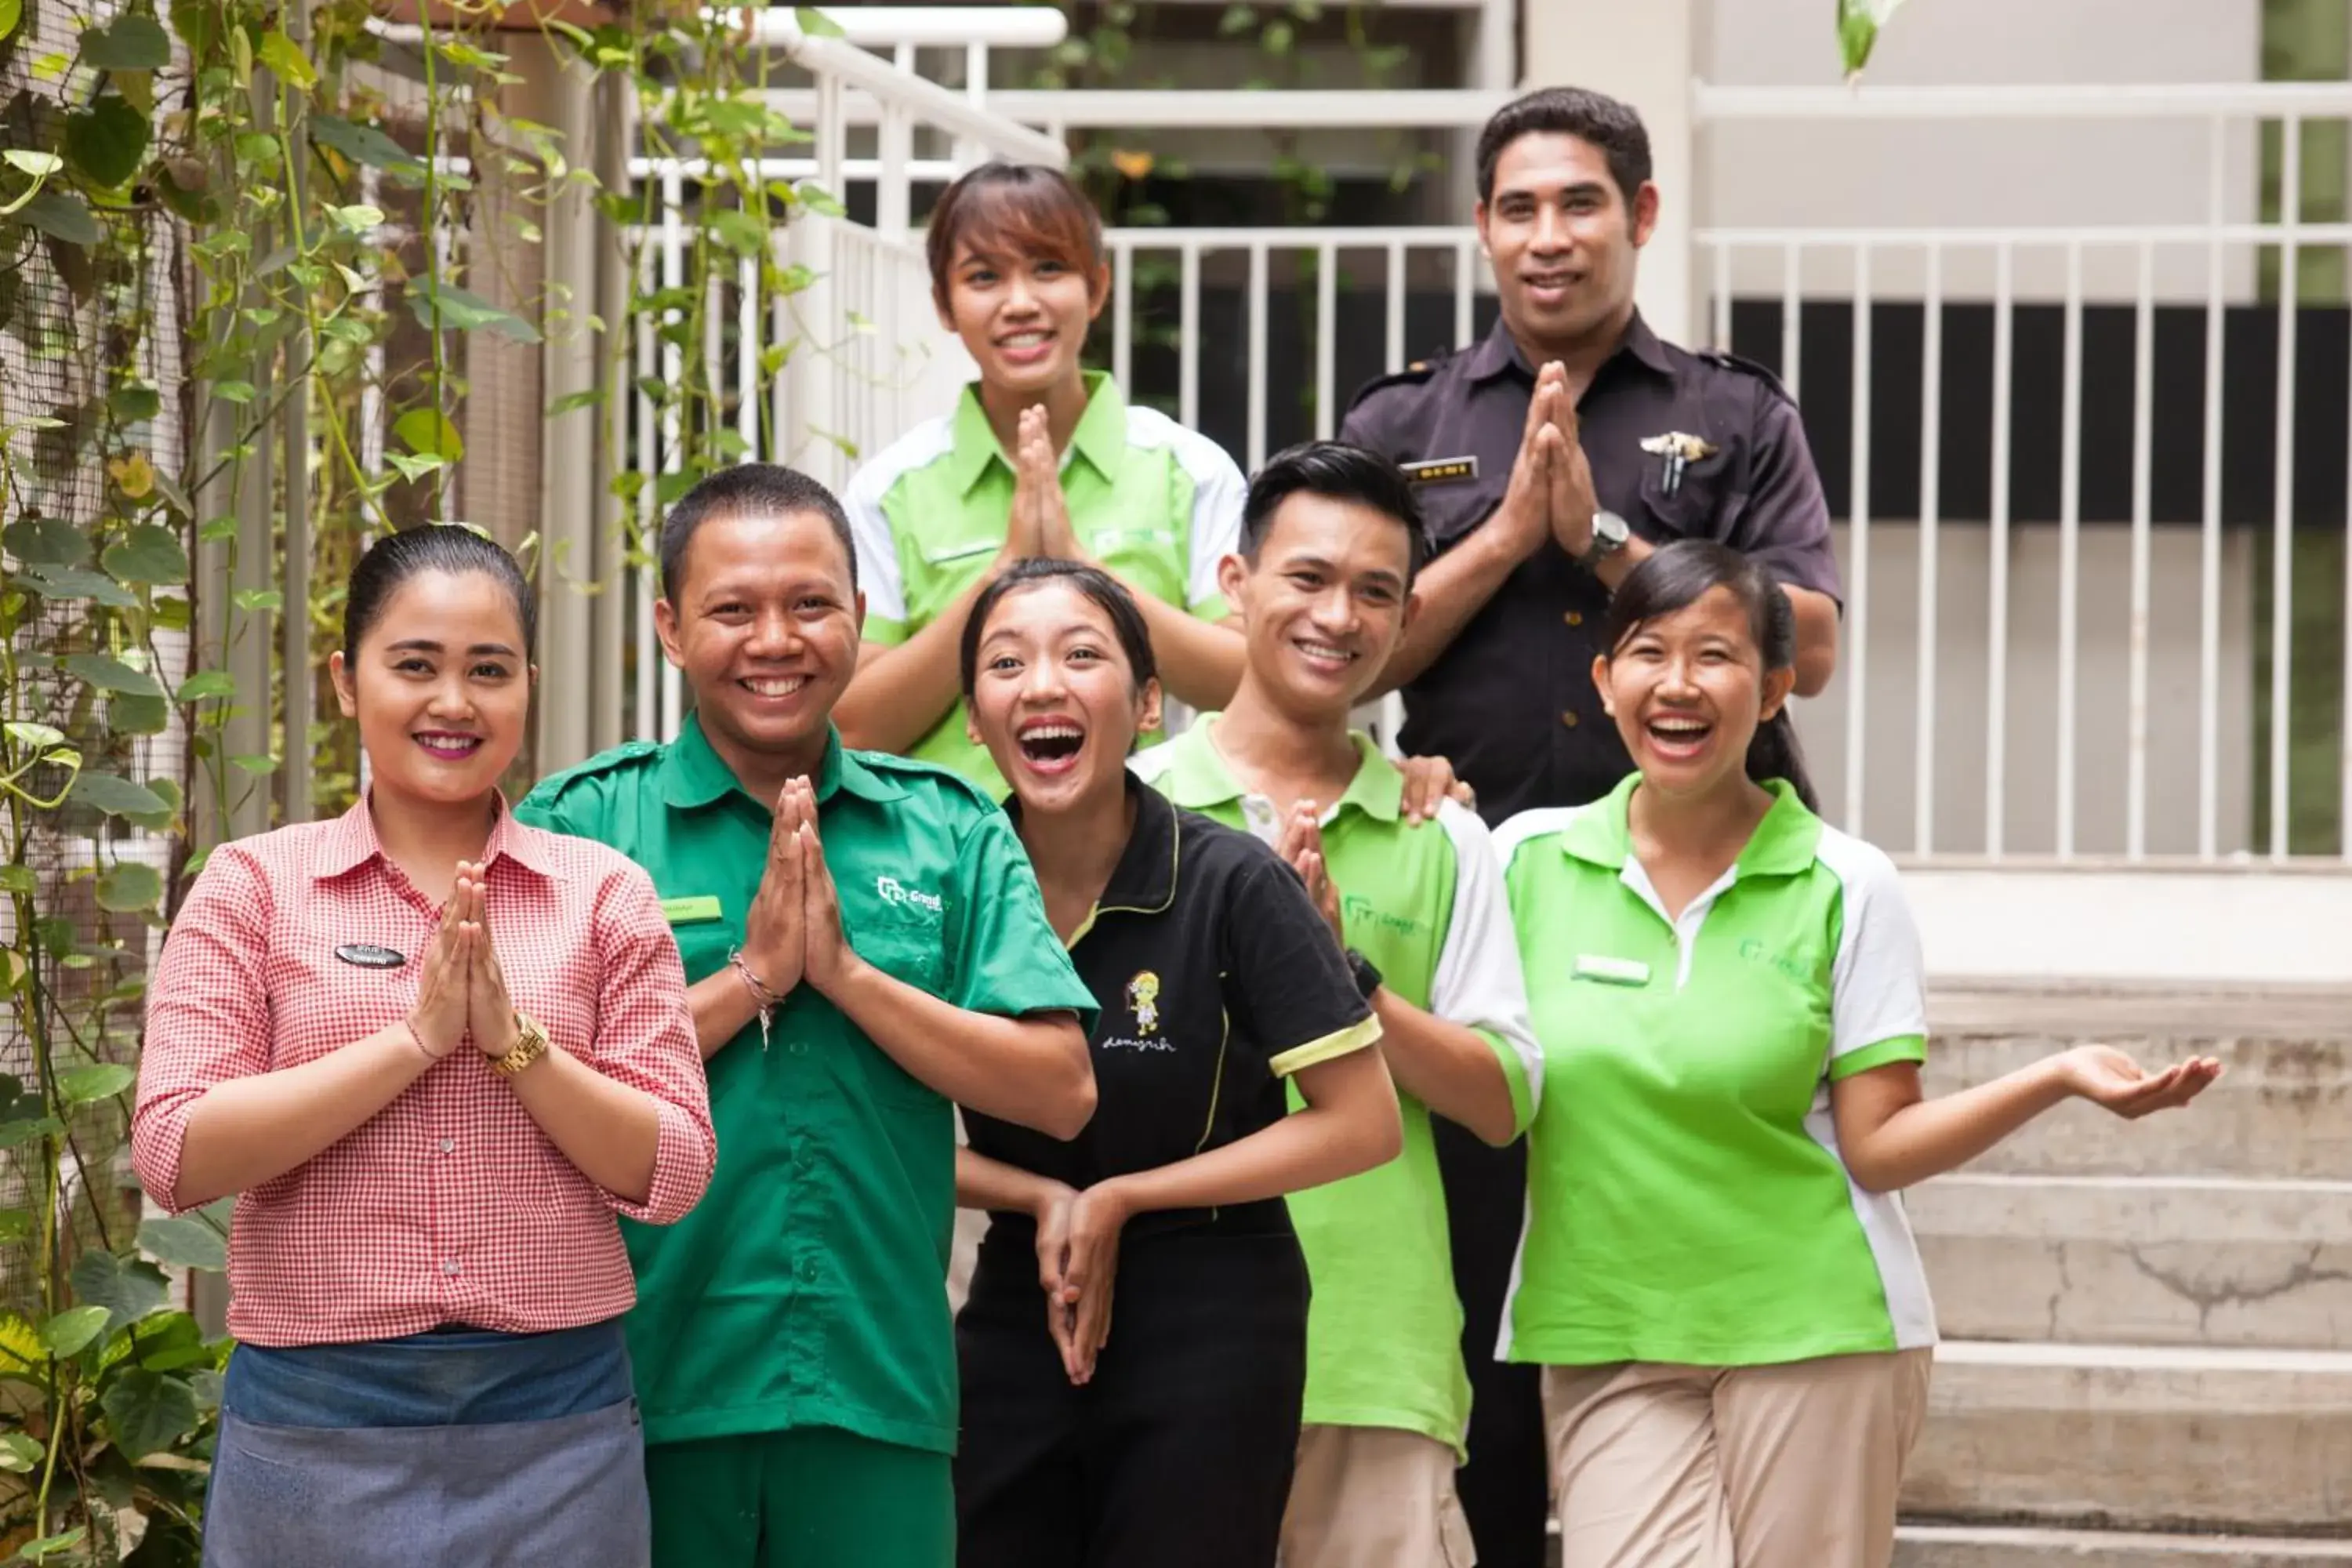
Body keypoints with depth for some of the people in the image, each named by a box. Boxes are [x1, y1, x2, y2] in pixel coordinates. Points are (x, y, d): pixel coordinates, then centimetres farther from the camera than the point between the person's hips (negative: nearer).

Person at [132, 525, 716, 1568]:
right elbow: (175, 1157, -8)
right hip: (315, 1423, -1)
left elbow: (672, 1174, 1)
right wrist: (417, 1035, -13)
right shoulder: (254, 886, 2)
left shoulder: (604, 893, 5)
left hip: (557, 1415, 1)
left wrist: (513, 1038, -13)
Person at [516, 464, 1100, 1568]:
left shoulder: (950, 830, 7)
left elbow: (1061, 1093, -2)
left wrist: (844, 970, -11)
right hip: (641, 1386, -2)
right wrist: (751, 976, -14)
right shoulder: (581, 824, 1)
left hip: (878, 1396, 2)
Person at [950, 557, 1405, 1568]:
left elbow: (1360, 1124, -11)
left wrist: (1121, 1200, -11)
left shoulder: (1231, 885, -11)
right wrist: (1043, 1202, -11)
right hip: (1016, 1322, 3)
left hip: (1209, 1329, -3)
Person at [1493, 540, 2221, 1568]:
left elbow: (1880, 1147, -4)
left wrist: (2060, 1078, -17)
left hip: (1815, 1334, -1)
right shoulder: (1526, 859, 2)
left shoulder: (1846, 886, -2)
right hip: (1604, 1341, 1)